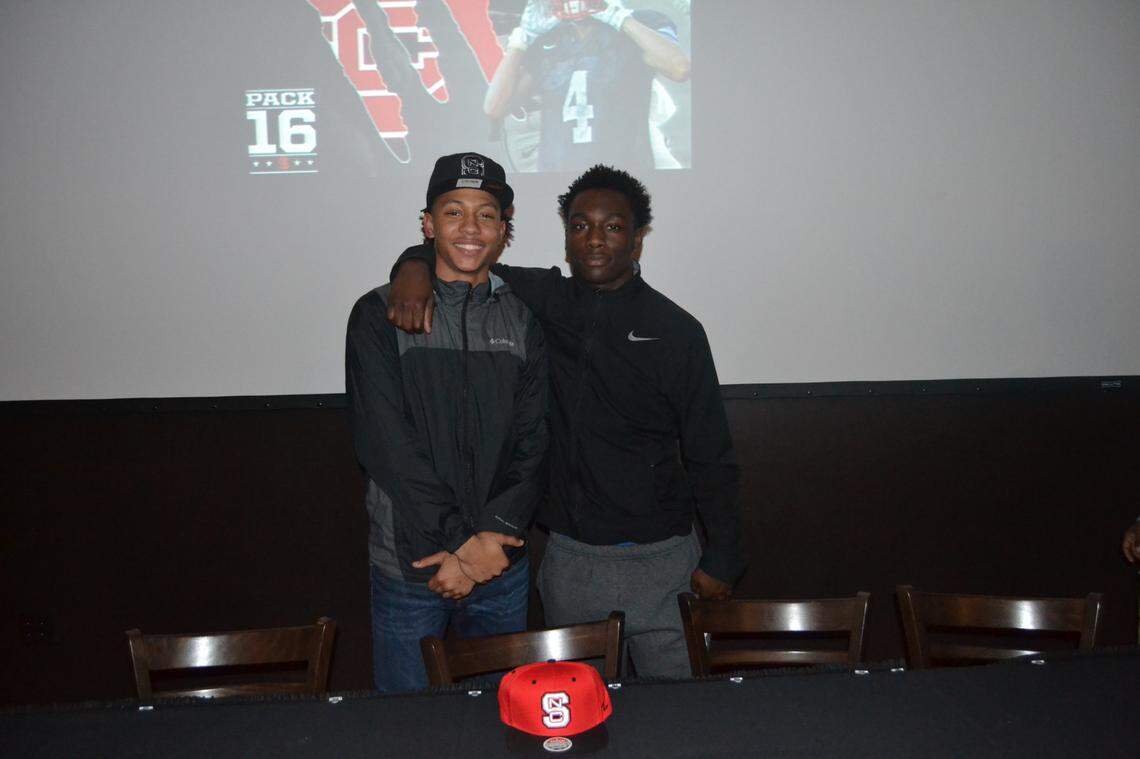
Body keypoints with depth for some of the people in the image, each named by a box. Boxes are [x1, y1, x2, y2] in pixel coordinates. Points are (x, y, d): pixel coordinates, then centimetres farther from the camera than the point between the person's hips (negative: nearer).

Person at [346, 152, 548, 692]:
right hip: (408, 568, -3)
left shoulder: (521, 319, 5)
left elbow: (531, 444, -1)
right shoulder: (379, 315, -5)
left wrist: (493, 538, -15)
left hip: (502, 566, 3)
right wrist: (460, 543, -17)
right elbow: (385, 445, -13)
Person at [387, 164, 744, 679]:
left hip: (658, 559, -2)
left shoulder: (677, 332, -4)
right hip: (569, 557, 2)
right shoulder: (544, 301, 1)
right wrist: (416, 265, -15)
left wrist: (721, 559, -1)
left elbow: (711, 458, -1)